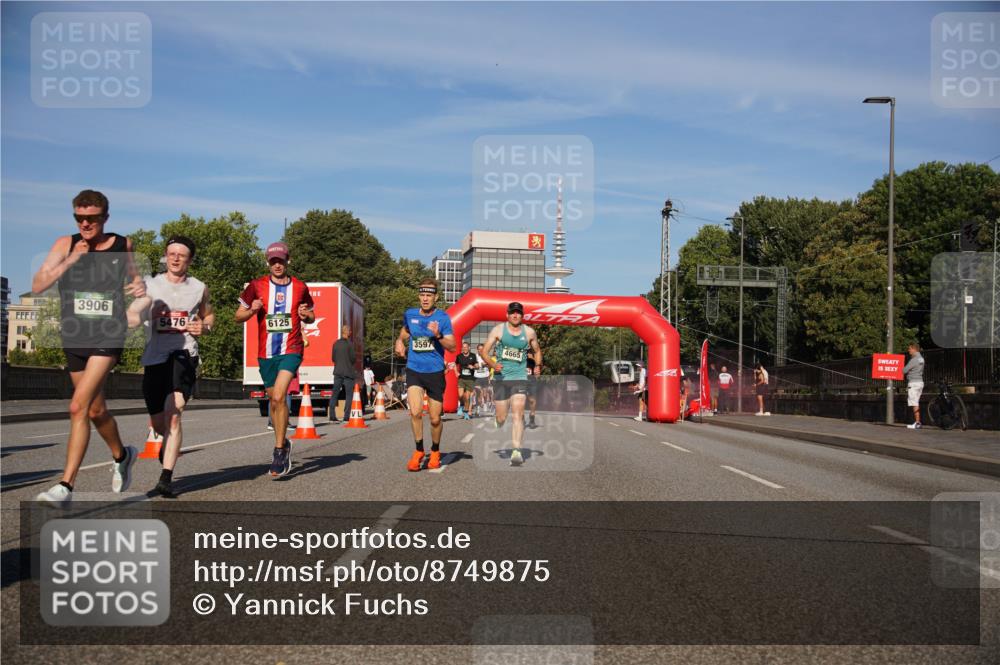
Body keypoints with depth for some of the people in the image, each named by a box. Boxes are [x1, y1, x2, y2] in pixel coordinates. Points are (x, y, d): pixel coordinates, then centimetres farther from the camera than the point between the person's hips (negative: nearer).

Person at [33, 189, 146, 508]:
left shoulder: (123, 245, 0)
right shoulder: (65, 245, 0)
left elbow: (133, 275, 20)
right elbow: (37, 285, -7)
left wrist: (141, 285, -2)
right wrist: (69, 261, -17)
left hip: (109, 338, -3)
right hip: (74, 339, 3)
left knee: (79, 407, -16)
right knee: (96, 410, 16)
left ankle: (65, 487, -14)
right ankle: (122, 455, 43)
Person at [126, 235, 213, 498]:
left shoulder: (199, 288, 8)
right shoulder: (151, 285, 3)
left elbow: (209, 315, 25)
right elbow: (133, 316, -10)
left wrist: (204, 327, 2)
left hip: (183, 354, -2)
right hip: (154, 358, 2)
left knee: (173, 415, -21)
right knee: (158, 423, 13)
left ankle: (166, 479, -20)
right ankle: (170, 443, 50)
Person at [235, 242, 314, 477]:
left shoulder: (300, 287, 4)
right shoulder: (257, 286, 3)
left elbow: (311, 316, 18)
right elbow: (239, 316, 8)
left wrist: (306, 315, -6)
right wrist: (252, 310, -12)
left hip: (291, 350, -2)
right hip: (266, 352, 2)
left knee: (278, 397, -19)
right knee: (273, 401, 12)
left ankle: (279, 451, -12)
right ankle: (283, 444, 31)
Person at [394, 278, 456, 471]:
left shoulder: (443, 318, -6)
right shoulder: (409, 314, 3)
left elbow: (452, 346, -10)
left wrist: (438, 335, -25)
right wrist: (400, 341, 8)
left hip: (435, 372, -1)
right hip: (414, 370, 1)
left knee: (435, 419, 5)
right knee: (415, 412, -18)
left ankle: (435, 452, 32)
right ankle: (418, 451, 2)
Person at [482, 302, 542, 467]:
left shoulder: (529, 332, 6)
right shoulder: (498, 330, 1)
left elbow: (537, 351, 22)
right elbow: (485, 352, -1)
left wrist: (538, 366, 3)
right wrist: (493, 364, -21)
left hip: (520, 378, 0)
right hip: (501, 378, 0)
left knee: (518, 414, -16)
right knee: (501, 418, 5)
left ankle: (516, 451, -22)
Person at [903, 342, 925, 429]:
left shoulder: (914, 360, -16)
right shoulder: (921, 358, 14)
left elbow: (904, 370, -15)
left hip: (913, 383, -10)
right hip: (920, 382, 10)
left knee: (914, 403, -7)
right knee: (916, 403, 14)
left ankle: (917, 423, -8)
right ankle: (917, 422, 16)